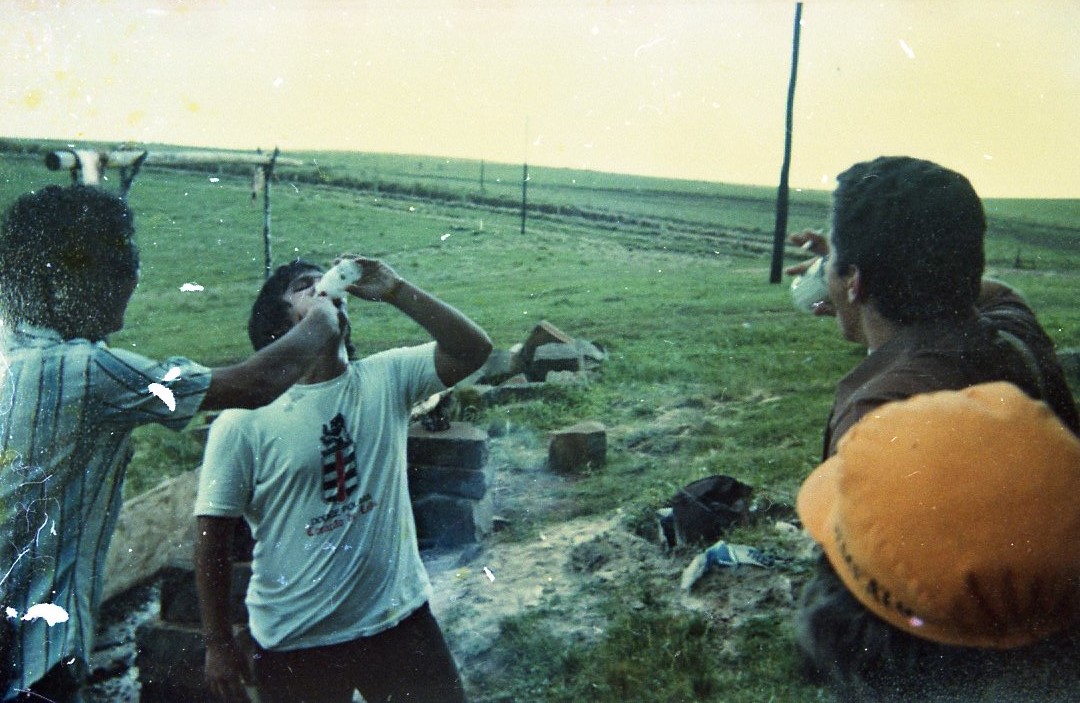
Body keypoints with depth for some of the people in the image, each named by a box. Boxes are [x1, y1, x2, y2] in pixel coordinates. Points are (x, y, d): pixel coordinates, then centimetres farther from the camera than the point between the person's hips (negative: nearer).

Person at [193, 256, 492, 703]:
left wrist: (394, 290, -20)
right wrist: (218, 643, -3)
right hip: (294, 644, -2)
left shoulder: (386, 378, -3)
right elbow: (213, 535, -7)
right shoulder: (243, 421, -11)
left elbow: (473, 349, -13)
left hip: (399, 621, 2)